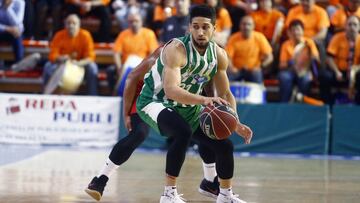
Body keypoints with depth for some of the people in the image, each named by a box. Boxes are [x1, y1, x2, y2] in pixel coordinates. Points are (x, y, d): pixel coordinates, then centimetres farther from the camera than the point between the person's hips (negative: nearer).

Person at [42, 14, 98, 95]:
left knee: (92, 67, -29)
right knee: (48, 67, -27)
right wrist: (60, 58, -40)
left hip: (80, 64, 0)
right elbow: (52, 56, -16)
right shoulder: (59, 35, -15)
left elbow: (90, 57, -19)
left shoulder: (85, 35, -17)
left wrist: (79, 63, -39)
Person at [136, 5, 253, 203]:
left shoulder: (219, 55, -6)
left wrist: (236, 124, -8)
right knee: (183, 133, -36)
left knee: (224, 145, 5)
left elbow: (225, 94, 5)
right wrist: (203, 100, -53)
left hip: (187, 107, 7)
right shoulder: (176, 49, -28)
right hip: (154, 101, -7)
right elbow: (170, 90, -41)